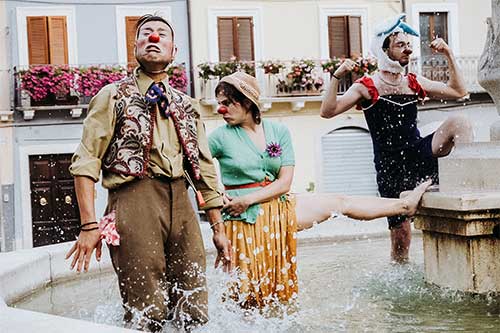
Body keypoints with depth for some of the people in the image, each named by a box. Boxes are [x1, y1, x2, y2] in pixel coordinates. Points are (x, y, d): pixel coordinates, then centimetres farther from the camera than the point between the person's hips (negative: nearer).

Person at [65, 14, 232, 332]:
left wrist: (218, 228, 19)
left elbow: (206, 168, 23)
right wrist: (90, 226, -12)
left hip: (181, 203, 5)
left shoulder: (186, 106, 21)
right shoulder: (113, 96, 8)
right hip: (134, 200, -4)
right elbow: (86, 162, -1)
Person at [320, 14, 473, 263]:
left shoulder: (414, 83, 10)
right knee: (401, 232, -3)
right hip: (391, 167, -3)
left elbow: (458, 92, 16)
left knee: (458, 122, -21)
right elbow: (328, 111, -12)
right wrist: (337, 78, -25)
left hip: (419, 154, 4)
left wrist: (449, 56, 7)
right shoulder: (367, 87, -4)